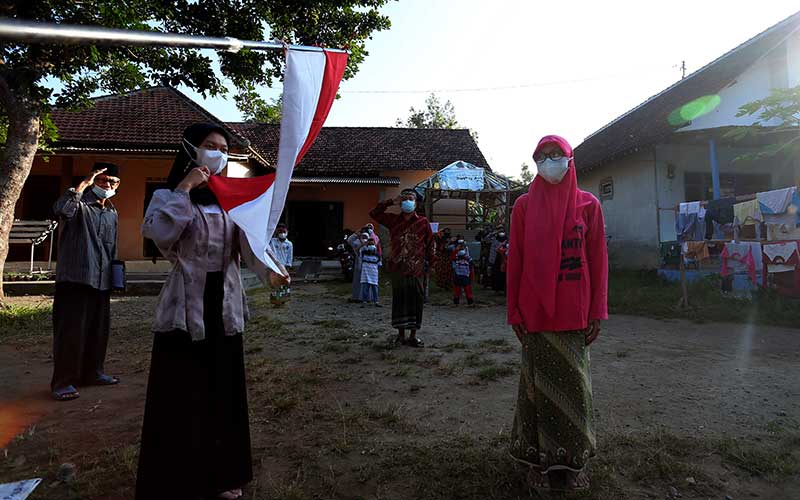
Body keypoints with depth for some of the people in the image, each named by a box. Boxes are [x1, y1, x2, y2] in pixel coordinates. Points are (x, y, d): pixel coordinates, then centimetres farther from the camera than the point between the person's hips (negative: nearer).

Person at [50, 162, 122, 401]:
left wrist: (114, 273, 19)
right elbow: (60, 210, -29)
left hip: (101, 281, 7)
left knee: (99, 329, 12)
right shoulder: (80, 203, -4)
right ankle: (63, 381, 5)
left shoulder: (112, 213, 17)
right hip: (75, 278, -7)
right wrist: (84, 183, -24)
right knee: (71, 330, -4)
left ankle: (93, 372, 26)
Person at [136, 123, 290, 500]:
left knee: (223, 395, 12)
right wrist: (185, 187, -16)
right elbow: (157, 232, -22)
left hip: (225, 310, 4)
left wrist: (271, 270, -25)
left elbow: (251, 240, -7)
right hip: (184, 310, -4)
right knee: (181, 398, 1)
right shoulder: (169, 196, 1)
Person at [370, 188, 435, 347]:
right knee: (399, 300, 7)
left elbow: (429, 244, 6)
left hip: (416, 270, -1)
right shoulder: (394, 220, 7)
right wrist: (391, 202, -1)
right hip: (397, 269, 1)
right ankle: (401, 334, 18)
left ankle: (413, 335, 14)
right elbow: (374, 213, 5)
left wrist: (431, 263, 4)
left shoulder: (423, 222, 3)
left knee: (416, 301, 3)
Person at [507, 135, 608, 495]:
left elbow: (598, 260, 3)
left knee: (573, 384, 8)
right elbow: (515, 260, 0)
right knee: (539, 384, 6)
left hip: (575, 313, 1)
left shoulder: (588, 205, 4)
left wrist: (597, 312, -2)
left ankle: (573, 459, 24)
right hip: (536, 313, 0)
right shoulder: (525, 205, 2)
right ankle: (542, 459, 21)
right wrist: (515, 312, -3)